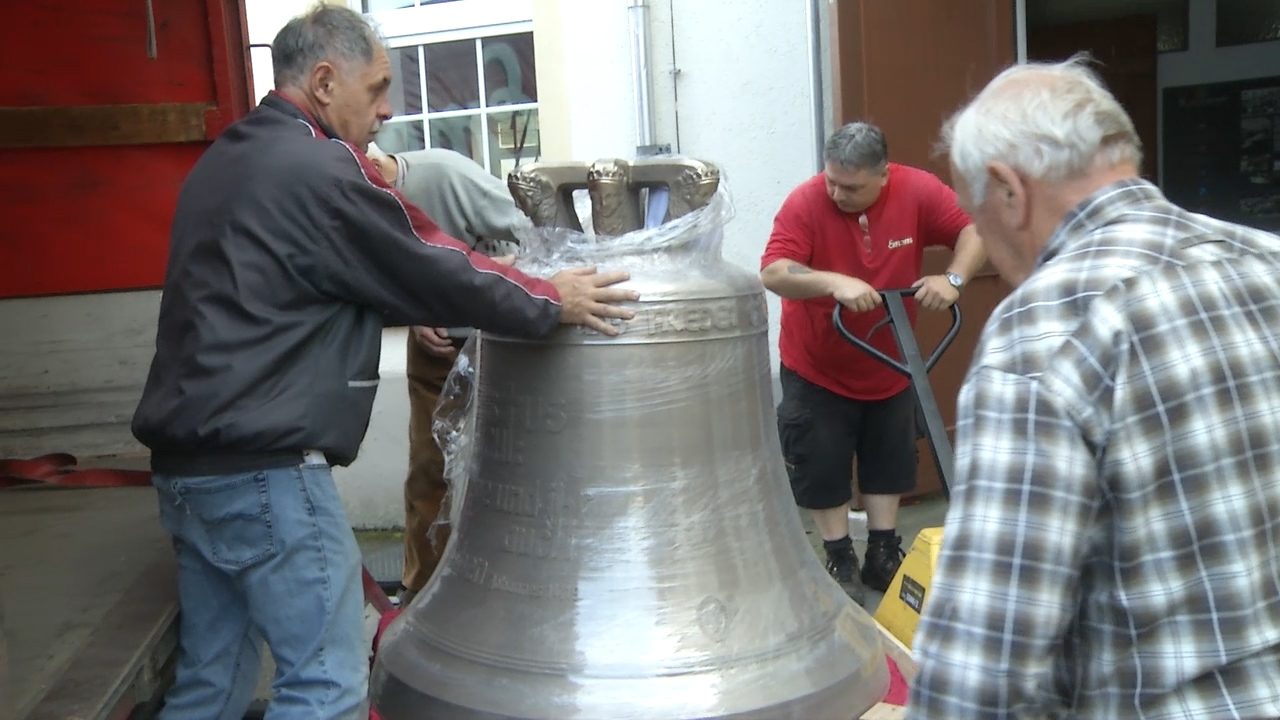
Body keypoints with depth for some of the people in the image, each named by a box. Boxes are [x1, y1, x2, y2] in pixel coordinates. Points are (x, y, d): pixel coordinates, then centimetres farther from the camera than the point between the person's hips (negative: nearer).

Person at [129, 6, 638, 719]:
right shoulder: (319, 169, -13)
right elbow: (431, 274, -8)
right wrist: (552, 302, 4)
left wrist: (410, 308, 27)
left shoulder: (227, 160, 15)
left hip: (186, 461, 10)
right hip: (266, 470, -10)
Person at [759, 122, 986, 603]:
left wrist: (954, 278, -29)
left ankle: (883, 556, 31)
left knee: (889, 463, 15)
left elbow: (973, 230, -10)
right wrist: (835, 282, -47)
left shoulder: (918, 191, -15)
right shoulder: (805, 203, -23)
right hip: (816, 369, -3)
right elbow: (772, 273, -31)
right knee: (822, 469, 4)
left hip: (889, 366, 3)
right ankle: (840, 562, 22)